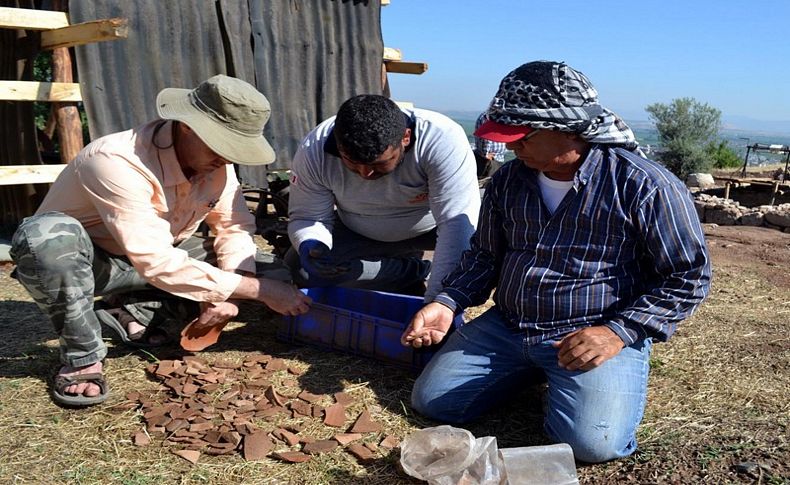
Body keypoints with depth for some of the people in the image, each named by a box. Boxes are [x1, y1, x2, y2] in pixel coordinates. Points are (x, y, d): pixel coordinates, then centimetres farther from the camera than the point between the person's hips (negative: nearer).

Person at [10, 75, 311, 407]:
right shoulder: (118, 162, -35)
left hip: (141, 262, 6)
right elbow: (156, 263, -40)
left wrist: (226, 294, -26)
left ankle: (136, 314, -4)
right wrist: (259, 289, -39)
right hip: (74, 258, -5)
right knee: (48, 235, -39)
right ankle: (82, 356, -18)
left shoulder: (214, 159, -15)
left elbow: (235, 227, -7)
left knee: (235, 262, -9)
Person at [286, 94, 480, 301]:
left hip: (429, 227, -3)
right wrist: (309, 247, -38)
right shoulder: (314, 151, -25)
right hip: (357, 233, 3)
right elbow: (306, 217, -14)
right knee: (297, 266, -19)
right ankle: (416, 271, -6)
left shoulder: (442, 141, -35)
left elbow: (457, 223, -39)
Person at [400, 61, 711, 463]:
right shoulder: (508, 180, 3)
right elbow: (485, 255, 13)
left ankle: (562, 379, 7)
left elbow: (688, 277, -7)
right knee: (431, 400, -1)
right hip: (506, 327, 6)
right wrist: (448, 303, -4)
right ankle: (535, 369, 18)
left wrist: (619, 332, -18)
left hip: (598, 336, -5)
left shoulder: (644, 186, -14)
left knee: (591, 442, -28)